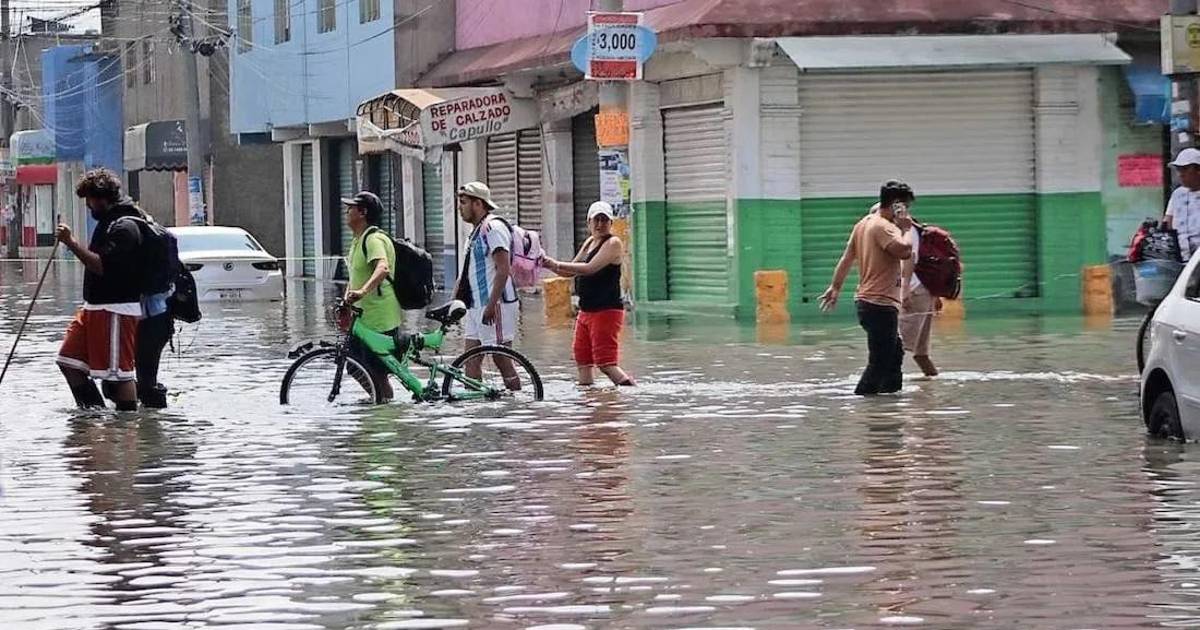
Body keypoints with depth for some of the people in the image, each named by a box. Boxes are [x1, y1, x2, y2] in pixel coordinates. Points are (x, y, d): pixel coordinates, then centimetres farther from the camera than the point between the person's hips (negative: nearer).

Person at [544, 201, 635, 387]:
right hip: (586, 311, 9)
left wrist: (556, 265, -19)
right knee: (583, 362, 9)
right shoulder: (589, 242, 16)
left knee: (606, 363, -14)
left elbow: (590, 269, -22)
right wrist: (549, 264, 4)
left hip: (607, 311, -9)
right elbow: (570, 272, 22)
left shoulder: (613, 243, -11)